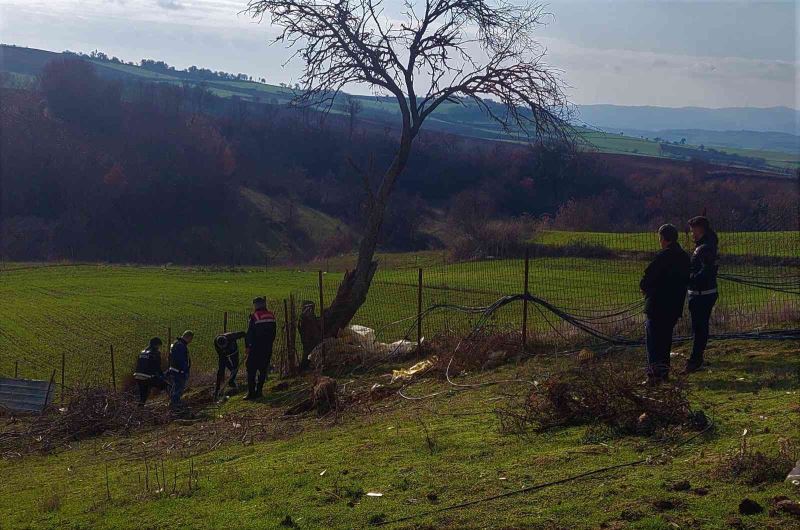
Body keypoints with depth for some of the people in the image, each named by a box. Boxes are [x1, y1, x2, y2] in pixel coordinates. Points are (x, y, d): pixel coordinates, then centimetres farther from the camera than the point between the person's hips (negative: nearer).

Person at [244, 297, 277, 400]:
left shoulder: (254, 316, -12)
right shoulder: (271, 316, 7)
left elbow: (249, 333, -10)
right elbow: (274, 332, 14)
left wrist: (247, 346, -3)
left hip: (256, 347, -6)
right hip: (268, 348, 6)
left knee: (251, 369, -1)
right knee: (263, 369, 13)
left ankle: (251, 392, -6)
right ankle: (259, 391, 14)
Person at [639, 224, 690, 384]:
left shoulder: (663, 256, -16)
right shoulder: (685, 257, 9)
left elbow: (648, 276, -15)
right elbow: (686, 280, 17)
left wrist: (644, 287, 5)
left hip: (658, 305, -8)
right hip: (675, 306, 8)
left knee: (652, 338, -3)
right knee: (666, 337, 17)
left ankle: (655, 372, -9)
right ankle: (664, 370, 20)